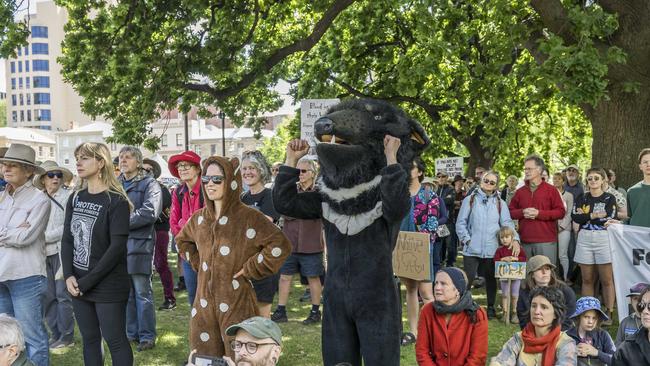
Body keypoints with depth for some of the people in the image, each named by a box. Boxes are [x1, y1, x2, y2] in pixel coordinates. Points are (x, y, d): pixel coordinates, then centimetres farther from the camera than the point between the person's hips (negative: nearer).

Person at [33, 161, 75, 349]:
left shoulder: (69, 196, -5)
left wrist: (45, 236, -10)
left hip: (62, 251, -5)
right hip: (44, 254, 5)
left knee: (63, 295, -1)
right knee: (48, 296, 8)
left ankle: (66, 336, 9)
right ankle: (55, 334, 20)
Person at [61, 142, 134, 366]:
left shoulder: (116, 201, -12)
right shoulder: (75, 198, 8)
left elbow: (117, 247, -17)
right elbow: (67, 239, 6)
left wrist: (88, 281, -17)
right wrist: (69, 276, -8)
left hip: (108, 286, -6)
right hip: (78, 285, 6)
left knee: (115, 340, 3)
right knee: (89, 339, 15)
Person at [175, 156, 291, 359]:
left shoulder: (248, 217, -12)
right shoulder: (199, 218, 8)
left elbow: (280, 246, -19)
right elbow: (182, 240, 29)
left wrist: (249, 270, -14)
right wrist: (198, 263, 14)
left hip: (237, 301, -6)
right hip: (205, 302, 6)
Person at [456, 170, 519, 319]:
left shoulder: (500, 203, 10)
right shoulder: (470, 200, 4)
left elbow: (507, 223, 4)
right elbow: (461, 223, 3)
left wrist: (515, 239, -12)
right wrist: (467, 239, -8)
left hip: (491, 249, 2)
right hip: (472, 249, -2)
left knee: (491, 279, 12)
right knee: (468, 278, -3)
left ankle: (491, 307, 25)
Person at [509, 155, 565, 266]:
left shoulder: (551, 190, 3)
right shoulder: (520, 192, 14)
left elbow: (561, 212, -3)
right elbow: (510, 212, 15)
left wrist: (538, 213, -13)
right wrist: (523, 212, -6)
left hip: (546, 241, -3)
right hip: (525, 241, 4)